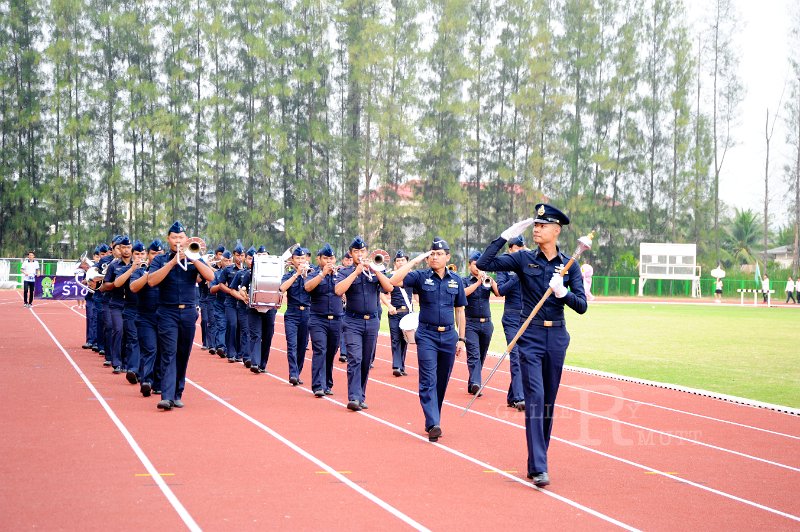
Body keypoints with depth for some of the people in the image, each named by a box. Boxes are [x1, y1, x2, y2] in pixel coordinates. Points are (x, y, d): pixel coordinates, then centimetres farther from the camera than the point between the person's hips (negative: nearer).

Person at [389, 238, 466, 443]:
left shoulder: (456, 280, 8)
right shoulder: (421, 277, -1)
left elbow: (460, 311, 12)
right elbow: (395, 281, -15)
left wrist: (461, 338, 8)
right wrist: (415, 261, -15)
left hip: (449, 336, 3)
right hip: (427, 335, -3)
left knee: (442, 382, 9)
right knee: (428, 381, -11)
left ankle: (433, 421, 21)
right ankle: (433, 424, -17)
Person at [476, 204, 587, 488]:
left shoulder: (569, 265, 3)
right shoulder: (524, 259, -1)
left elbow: (582, 306, -1)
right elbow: (484, 264, -10)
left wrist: (562, 293, -19)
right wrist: (506, 235, -12)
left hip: (556, 338, 3)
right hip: (530, 337, -3)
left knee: (549, 400, 10)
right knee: (535, 397, -14)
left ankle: (538, 460, 22)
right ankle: (538, 468, -17)